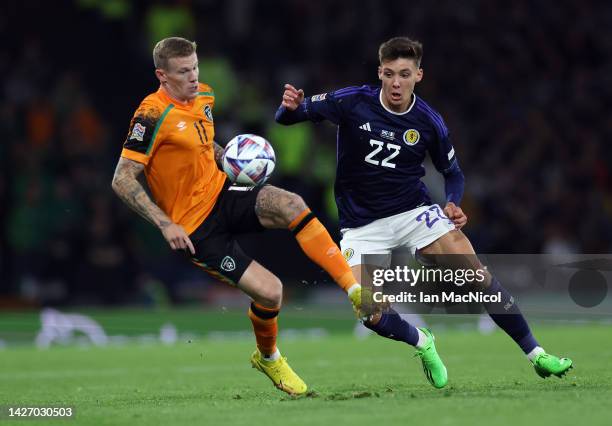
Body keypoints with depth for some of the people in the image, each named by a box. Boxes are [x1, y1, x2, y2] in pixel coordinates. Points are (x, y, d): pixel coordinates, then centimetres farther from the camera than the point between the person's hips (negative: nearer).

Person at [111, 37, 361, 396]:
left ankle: (357, 290, -23)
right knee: (270, 292, -15)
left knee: (291, 205, -26)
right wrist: (165, 224, -26)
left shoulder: (204, 96, 7)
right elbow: (123, 180, -19)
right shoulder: (154, 115, -17)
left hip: (223, 196, 6)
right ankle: (268, 358, 17)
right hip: (195, 228, -6)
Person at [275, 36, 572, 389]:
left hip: (414, 212, 1)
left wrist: (453, 205, -11)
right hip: (362, 225, -1)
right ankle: (422, 343, 15)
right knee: (368, 313, -18)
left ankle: (535, 353, -6)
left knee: (475, 272, -17)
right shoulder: (352, 102, -12)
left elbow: (453, 172, 9)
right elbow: (288, 116, -10)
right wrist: (291, 106, -34)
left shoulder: (429, 122, -7)